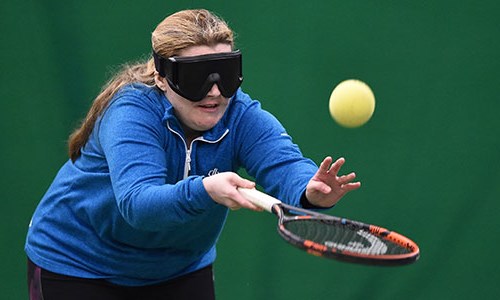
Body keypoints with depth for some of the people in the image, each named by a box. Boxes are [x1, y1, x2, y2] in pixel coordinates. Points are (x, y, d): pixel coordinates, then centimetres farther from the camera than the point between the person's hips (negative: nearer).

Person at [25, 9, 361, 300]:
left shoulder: (242, 115, -16)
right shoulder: (130, 112, -29)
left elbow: (283, 162, -34)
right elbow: (136, 203, -43)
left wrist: (310, 190, -57)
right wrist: (205, 191, -61)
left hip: (179, 268, 4)